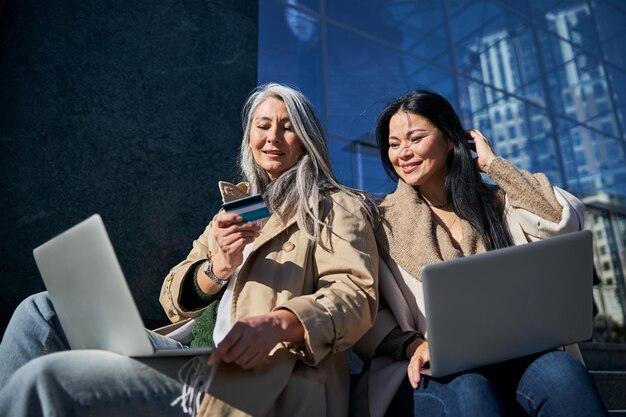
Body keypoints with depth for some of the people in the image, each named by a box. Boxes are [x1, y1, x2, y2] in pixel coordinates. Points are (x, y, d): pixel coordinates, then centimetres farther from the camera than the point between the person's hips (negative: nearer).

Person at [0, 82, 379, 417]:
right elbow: (176, 300, 12)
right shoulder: (235, 209, 21)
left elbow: (357, 296, -11)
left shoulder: (335, 207, 5)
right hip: (194, 351, 7)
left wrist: (278, 323, -29)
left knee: (47, 378, -23)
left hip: (262, 374, -6)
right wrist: (215, 270, -10)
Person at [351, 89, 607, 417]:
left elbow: (565, 220, -7)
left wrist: (492, 163, 2)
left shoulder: (496, 203, 13)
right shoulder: (380, 220, 5)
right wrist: (412, 345, -21)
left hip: (509, 364, 3)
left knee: (561, 370, -29)